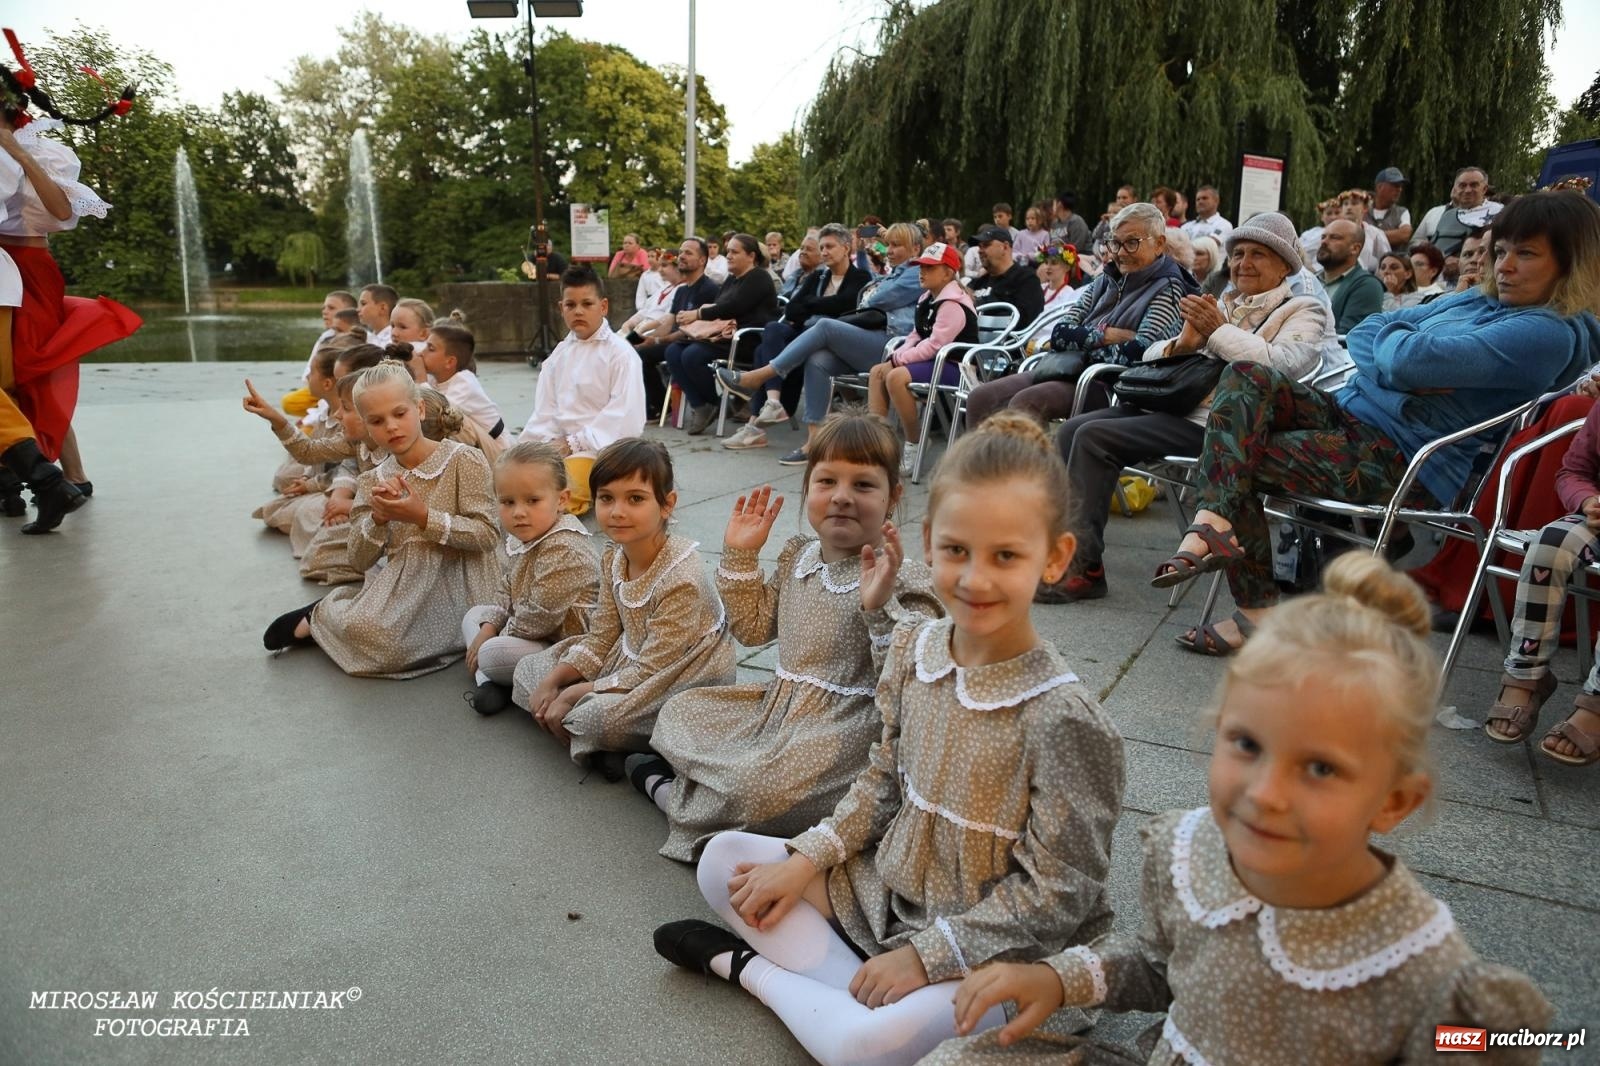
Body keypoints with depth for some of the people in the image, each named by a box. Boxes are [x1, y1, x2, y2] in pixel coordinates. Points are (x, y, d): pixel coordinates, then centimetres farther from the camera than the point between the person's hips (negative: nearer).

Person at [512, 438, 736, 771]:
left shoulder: (681, 579, -28)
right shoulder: (613, 559, -3)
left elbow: (648, 672, -24)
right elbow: (601, 637, 5)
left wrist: (572, 694, -17)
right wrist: (552, 681, -8)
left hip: (685, 684, -9)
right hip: (630, 663, 9)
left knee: (597, 716, -34)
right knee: (528, 672, 8)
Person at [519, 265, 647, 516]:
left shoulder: (619, 352, -8)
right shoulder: (560, 354, 12)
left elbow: (624, 413, -16)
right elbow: (546, 408, 10)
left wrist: (576, 443, -17)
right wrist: (551, 442, -10)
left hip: (602, 446, -7)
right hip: (563, 443, 7)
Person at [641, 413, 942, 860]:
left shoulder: (904, 580, -18)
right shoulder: (798, 556, 3)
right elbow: (753, 629, 13)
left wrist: (881, 604, -37)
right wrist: (740, 555, 4)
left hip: (845, 730, -7)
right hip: (779, 706, 8)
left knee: (761, 790, -26)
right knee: (678, 713, 12)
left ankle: (669, 790, 2)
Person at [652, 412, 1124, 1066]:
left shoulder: (1062, 717, -26)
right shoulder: (913, 648, -7)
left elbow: (1055, 893, -19)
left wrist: (927, 953, -19)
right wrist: (807, 859, -1)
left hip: (994, 950, -6)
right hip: (888, 889, 7)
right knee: (724, 858, 4)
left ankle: (746, 964, -2)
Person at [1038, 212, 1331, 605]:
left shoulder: (1304, 311, 9)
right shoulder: (1222, 305, 27)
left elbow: (1283, 364, -14)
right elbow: (1150, 355, 20)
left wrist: (1219, 331, -11)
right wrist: (1183, 343, -2)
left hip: (1218, 421, -7)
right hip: (1171, 403, 8)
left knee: (1093, 438, -24)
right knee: (1070, 431, -10)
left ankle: (1084, 567, -20)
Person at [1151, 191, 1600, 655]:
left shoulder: (1551, 333, -10)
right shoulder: (1477, 302, 20)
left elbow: (1410, 359, -23)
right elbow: (1362, 334, 16)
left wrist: (1392, 338, 1)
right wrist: (1396, 371, -6)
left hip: (1406, 464, -9)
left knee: (1238, 461, -18)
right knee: (1246, 377, -18)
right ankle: (1213, 521, -30)